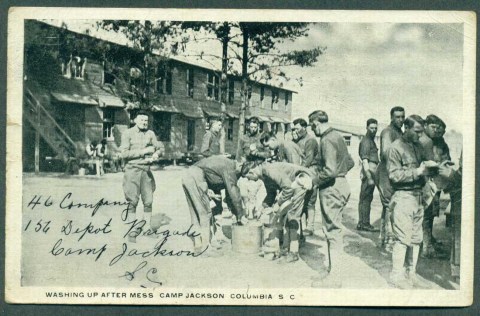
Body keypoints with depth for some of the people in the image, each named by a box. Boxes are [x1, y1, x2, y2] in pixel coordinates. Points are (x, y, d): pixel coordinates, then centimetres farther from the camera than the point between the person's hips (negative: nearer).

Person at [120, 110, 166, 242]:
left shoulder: (150, 133, 11)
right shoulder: (128, 133, 0)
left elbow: (161, 148, 12)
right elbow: (124, 153, -9)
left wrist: (156, 154, -11)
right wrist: (144, 151, -13)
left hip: (146, 170, 4)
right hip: (132, 170, -4)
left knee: (148, 200, 3)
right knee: (132, 201, -4)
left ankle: (147, 227, 14)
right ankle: (132, 230, 2)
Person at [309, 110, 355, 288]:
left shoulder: (327, 140, -17)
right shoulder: (337, 136, 13)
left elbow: (330, 170, -26)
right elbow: (350, 162, 21)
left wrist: (315, 180, -12)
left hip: (331, 188, -10)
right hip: (341, 184, 10)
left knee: (332, 230, -6)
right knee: (335, 229, 17)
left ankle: (334, 278, -1)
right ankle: (335, 268, 26)